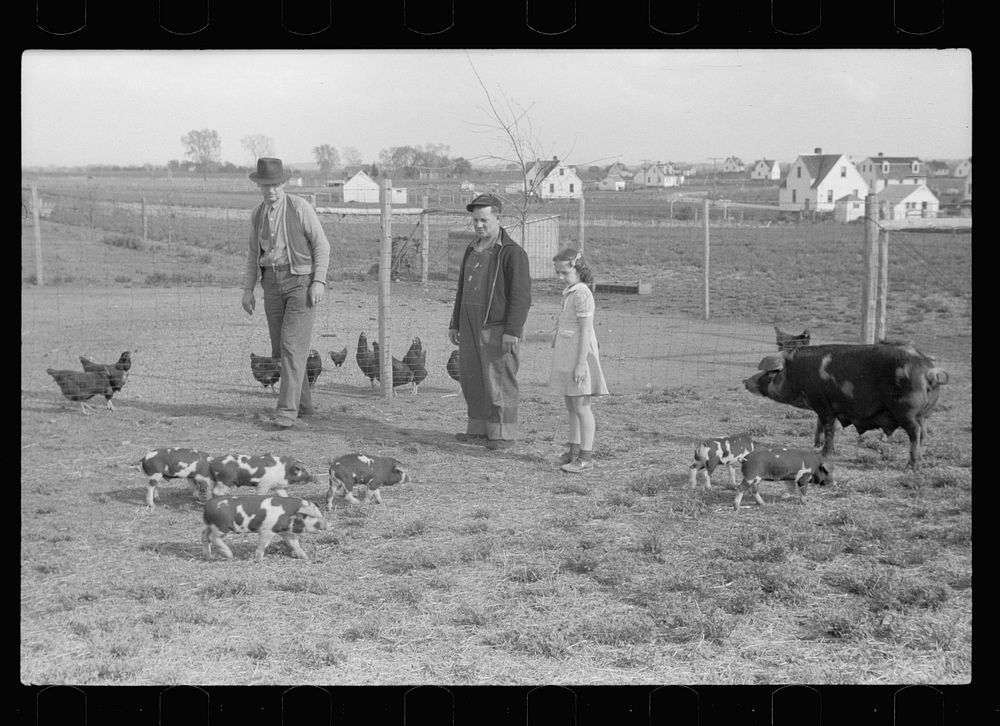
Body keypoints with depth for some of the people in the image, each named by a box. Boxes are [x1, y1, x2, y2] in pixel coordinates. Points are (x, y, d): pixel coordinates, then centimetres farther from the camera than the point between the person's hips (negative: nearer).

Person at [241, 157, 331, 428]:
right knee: (281, 348, 8)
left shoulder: (300, 207, -10)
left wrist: (319, 282, -17)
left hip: (302, 281, -6)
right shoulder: (258, 214, 8)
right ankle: (303, 402, 24)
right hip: (273, 284, 6)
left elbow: (321, 245, -8)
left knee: (293, 345, -15)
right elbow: (254, 254, 16)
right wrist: (247, 290, 8)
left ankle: (287, 411, -15)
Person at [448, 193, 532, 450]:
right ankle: (479, 431, 18)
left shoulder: (512, 252, -9)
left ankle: (503, 435, 1)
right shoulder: (472, 250, 16)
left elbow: (521, 296, -14)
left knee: (499, 383, -5)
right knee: (472, 381, 9)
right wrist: (455, 324, 21)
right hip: (471, 328, 8)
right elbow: (462, 290, 24)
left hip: (498, 329, -8)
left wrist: (512, 331, -20)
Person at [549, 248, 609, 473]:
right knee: (571, 406, 15)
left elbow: (585, 330, -21)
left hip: (579, 354, -10)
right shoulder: (569, 292, 12)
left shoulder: (582, 294, -17)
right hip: (566, 355, 10)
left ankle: (586, 457, -2)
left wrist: (581, 363, -23)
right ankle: (574, 450, 24)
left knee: (581, 406, -6)